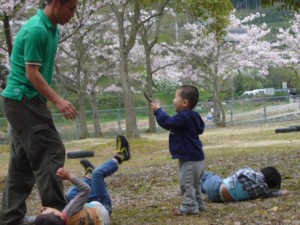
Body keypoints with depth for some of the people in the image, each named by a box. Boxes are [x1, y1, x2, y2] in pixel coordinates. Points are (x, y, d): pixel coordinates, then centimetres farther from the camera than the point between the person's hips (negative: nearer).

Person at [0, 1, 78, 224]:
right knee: (51, 152, -10)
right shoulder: (36, 30, -18)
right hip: (25, 99, -10)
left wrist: (52, 100, 23)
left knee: (22, 162, 9)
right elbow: (32, 73, -21)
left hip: (23, 101, 10)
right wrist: (57, 100, -26)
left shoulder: (53, 30, 13)